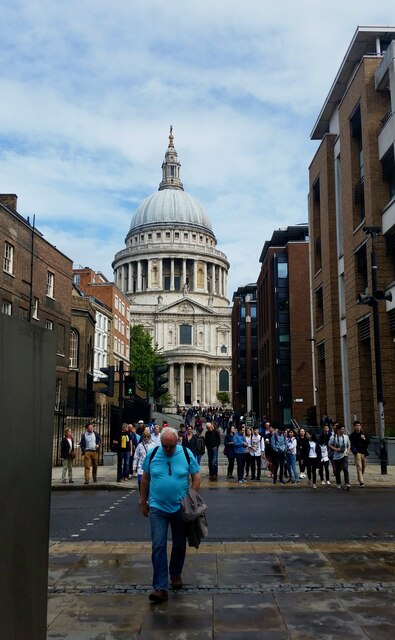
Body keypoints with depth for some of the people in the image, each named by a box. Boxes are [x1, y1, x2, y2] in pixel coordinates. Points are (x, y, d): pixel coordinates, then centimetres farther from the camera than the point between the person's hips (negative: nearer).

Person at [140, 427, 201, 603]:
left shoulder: (186, 454, -6)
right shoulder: (153, 454, -4)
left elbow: (196, 478, 0)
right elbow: (145, 478, 6)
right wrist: (143, 501, 9)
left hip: (180, 508, 1)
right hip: (157, 508, -1)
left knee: (179, 545, 15)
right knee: (158, 546, -7)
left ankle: (175, 574, 39)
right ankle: (160, 588, -5)